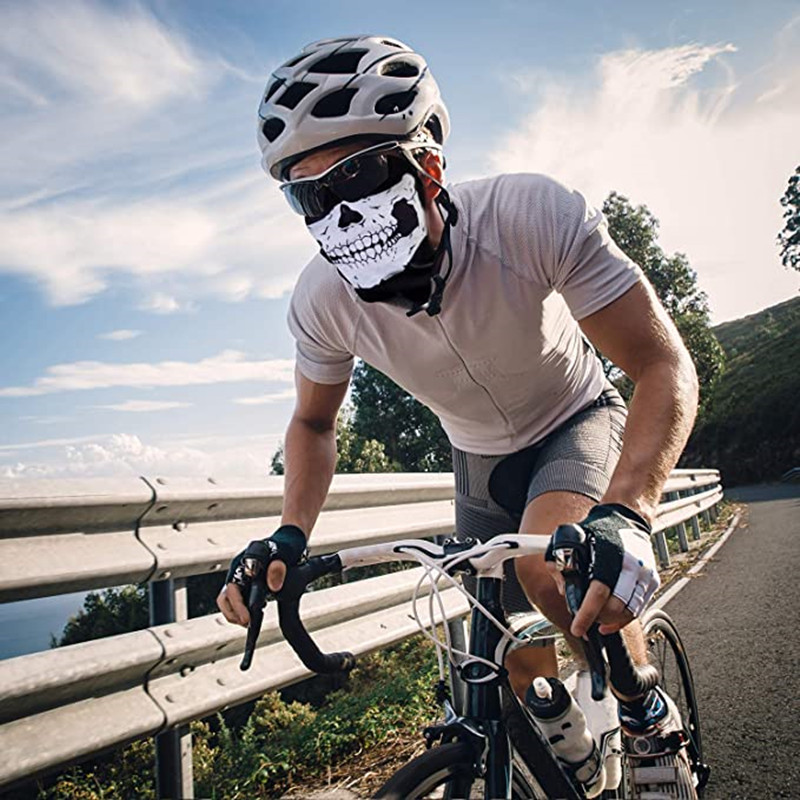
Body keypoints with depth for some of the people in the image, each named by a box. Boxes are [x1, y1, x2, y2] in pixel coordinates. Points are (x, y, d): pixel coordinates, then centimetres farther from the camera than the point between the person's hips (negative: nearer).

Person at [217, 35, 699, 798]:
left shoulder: (531, 215, -34)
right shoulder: (322, 299, -24)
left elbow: (663, 366, -32)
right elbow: (313, 424, -5)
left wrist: (626, 514, -49)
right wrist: (289, 535, -22)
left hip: (577, 423, -3)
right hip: (480, 458, 3)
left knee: (548, 557, -34)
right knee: (521, 669, 4)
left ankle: (652, 722, -4)